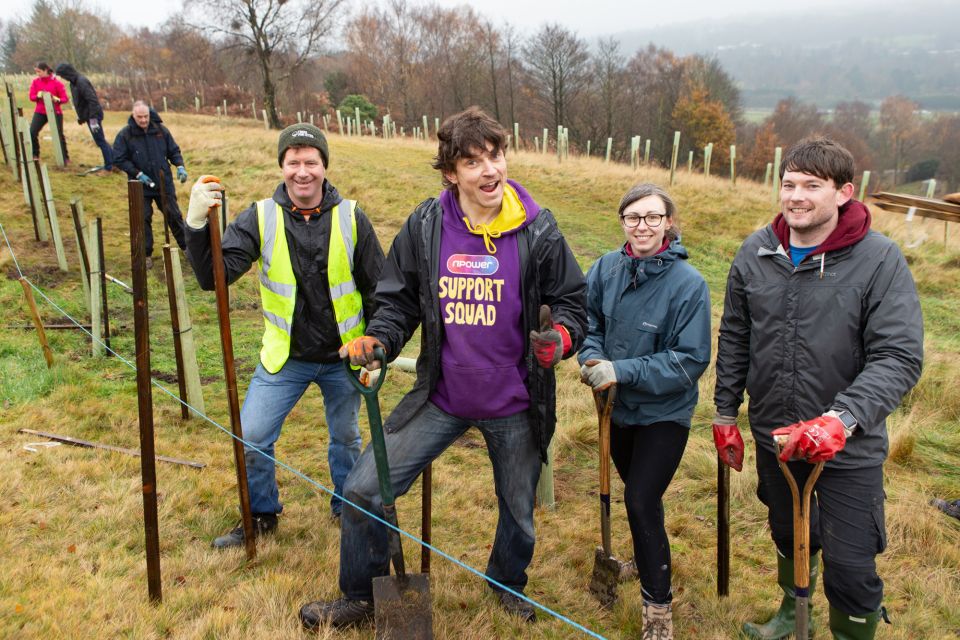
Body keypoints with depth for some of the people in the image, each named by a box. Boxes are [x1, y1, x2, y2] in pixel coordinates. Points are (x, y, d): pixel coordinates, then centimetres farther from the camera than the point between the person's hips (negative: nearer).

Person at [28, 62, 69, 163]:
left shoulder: (56, 82, -8)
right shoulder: (35, 82, 3)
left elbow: (65, 99, -8)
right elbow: (31, 97, 3)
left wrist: (57, 99, -28)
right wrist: (38, 96, -18)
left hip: (55, 112, -3)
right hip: (40, 112, 3)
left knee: (59, 135, 2)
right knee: (32, 132, -8)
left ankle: (65, 157, 16)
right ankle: (35, 155, 7)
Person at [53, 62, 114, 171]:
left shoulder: (81, 82, -19)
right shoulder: (74, 82, 10)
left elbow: (92, 100, -25)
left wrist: (93, 119, -26)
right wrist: (80, 117, 22)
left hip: (94, 115, -9)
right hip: (88, 115, 9)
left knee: (100, 140, -4)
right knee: (100, 140, 14)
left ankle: (109, 166, 2)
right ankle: (113, 161, 21)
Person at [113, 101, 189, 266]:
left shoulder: (161, 130, -1)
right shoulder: (125, 135, -8)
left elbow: (173, 151, 8)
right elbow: (119, 159, -6)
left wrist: (180, 166, -10)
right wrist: (138, 174, -14)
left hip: (164, 183, 2)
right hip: (140, 186, -2)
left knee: (174, 215, 10)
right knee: (143, 220, 1)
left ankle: (187, 246, 24)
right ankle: (146, 255, 12)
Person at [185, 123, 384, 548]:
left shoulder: (350, 217, -10)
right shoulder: (260, 218, -9)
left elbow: (378, 289, -2)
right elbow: (215, 276, -18)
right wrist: (197, 226, -34)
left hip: (343, 357, 0)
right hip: (284, 357, 1)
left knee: (346, 438, 17)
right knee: (251, 439, 2)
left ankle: (347, 507, 42)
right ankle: (261, 515, 29)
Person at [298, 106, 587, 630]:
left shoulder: (538, 231, -10)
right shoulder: (425, 226, -7)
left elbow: (570, 303, -2)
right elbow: (398, 301, 3)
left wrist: (559, 339, -23)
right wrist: (375, 341, -15)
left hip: (514, 407, 0)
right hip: (441, 398, 1)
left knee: (519, 512, 19)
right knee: (361, 492, 0)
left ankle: (508, 585, 53)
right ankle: (361, 598, 27)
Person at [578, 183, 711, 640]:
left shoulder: (688, 284, -22)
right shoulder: (606, 268, -10)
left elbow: (690, 362, -21)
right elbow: (590, 323, 4)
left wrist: (622, 371, -27)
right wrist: (592, 358, -16)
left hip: (664, 414, -5)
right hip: (619, 407, 5)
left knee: (641, 502, -8)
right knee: (637, 494, 23)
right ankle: (647, 560, 50)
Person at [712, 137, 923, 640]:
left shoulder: (880, 259, -16)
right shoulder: (755, 254, -4)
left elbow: (900, 358, -21)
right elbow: (734, 339, 6)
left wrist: (842, 419, -34)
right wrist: (725, 412, 8)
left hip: (849, 447, -4)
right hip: (773, 433, 4)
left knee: (850, 566, 2)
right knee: (788, 534, 25)